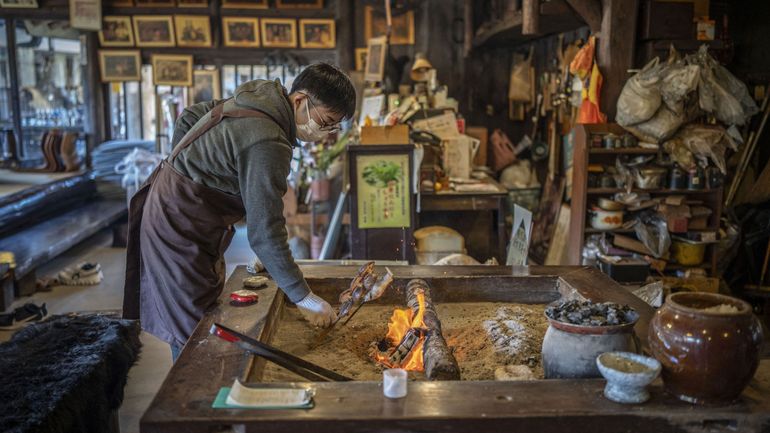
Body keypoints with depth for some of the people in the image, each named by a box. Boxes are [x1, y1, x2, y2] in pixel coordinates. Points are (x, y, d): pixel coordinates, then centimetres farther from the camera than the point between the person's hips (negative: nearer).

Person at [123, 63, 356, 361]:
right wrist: (303, 298, -24)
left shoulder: (256, 99, 2)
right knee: (194, 331, -2)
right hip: (181, 229, -10)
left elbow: (187, 118, 15)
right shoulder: (268, 144, -28)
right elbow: (265, 233, -30)